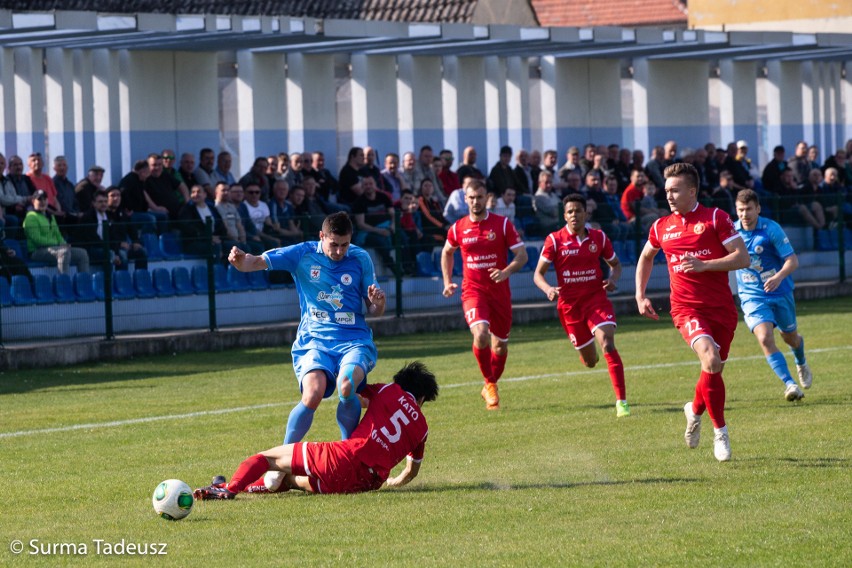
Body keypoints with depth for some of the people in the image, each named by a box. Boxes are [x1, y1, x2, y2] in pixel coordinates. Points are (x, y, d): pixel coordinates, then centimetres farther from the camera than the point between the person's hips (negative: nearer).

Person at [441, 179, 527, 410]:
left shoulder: (503, 224, -3)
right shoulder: (458, 228, 2)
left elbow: (522, 254, -4)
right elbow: (447, 252, 22)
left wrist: (507, 271, -23)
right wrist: (448, 282, 13)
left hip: (499, 292, 1)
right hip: (472, 291, -1)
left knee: (500, 346, 9)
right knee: (481, 335, -26)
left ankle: (490, 386, 34)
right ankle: (489, 384, -6)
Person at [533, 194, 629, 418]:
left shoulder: (599, 237, 0)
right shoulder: (555, 240, -6)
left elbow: (615, 264, 15)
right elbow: (538, 274, -4)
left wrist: (612, 279, -8)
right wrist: (548, 289, -25)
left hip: (596, 297, 0)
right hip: (569, 304, 0)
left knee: (607, 343, -24)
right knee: (589, 361, 9)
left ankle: (621, 401, -24)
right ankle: (587, 351, 52)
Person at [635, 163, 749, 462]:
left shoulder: (715, 218, -2)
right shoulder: (661, 226, 9)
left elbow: (742, 258, -7)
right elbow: (646, 257, 29)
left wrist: (704, 265, -18)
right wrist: (640, 295, 19)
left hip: (721, 308, 0)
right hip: (686, 307, 0)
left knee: (714, 369, 6)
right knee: (711, 359, -25)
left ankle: (695, 410, 39)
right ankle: (719, 430, -14)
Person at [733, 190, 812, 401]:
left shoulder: (771, 229, -15)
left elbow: (792, 260, -17)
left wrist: (779, 277, -34)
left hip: (780, 292, -1)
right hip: (752, 296, 1)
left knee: (790, 338, 17)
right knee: (765, 339, -21)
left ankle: (801, 364, 52)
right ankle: (789, 384, -20)